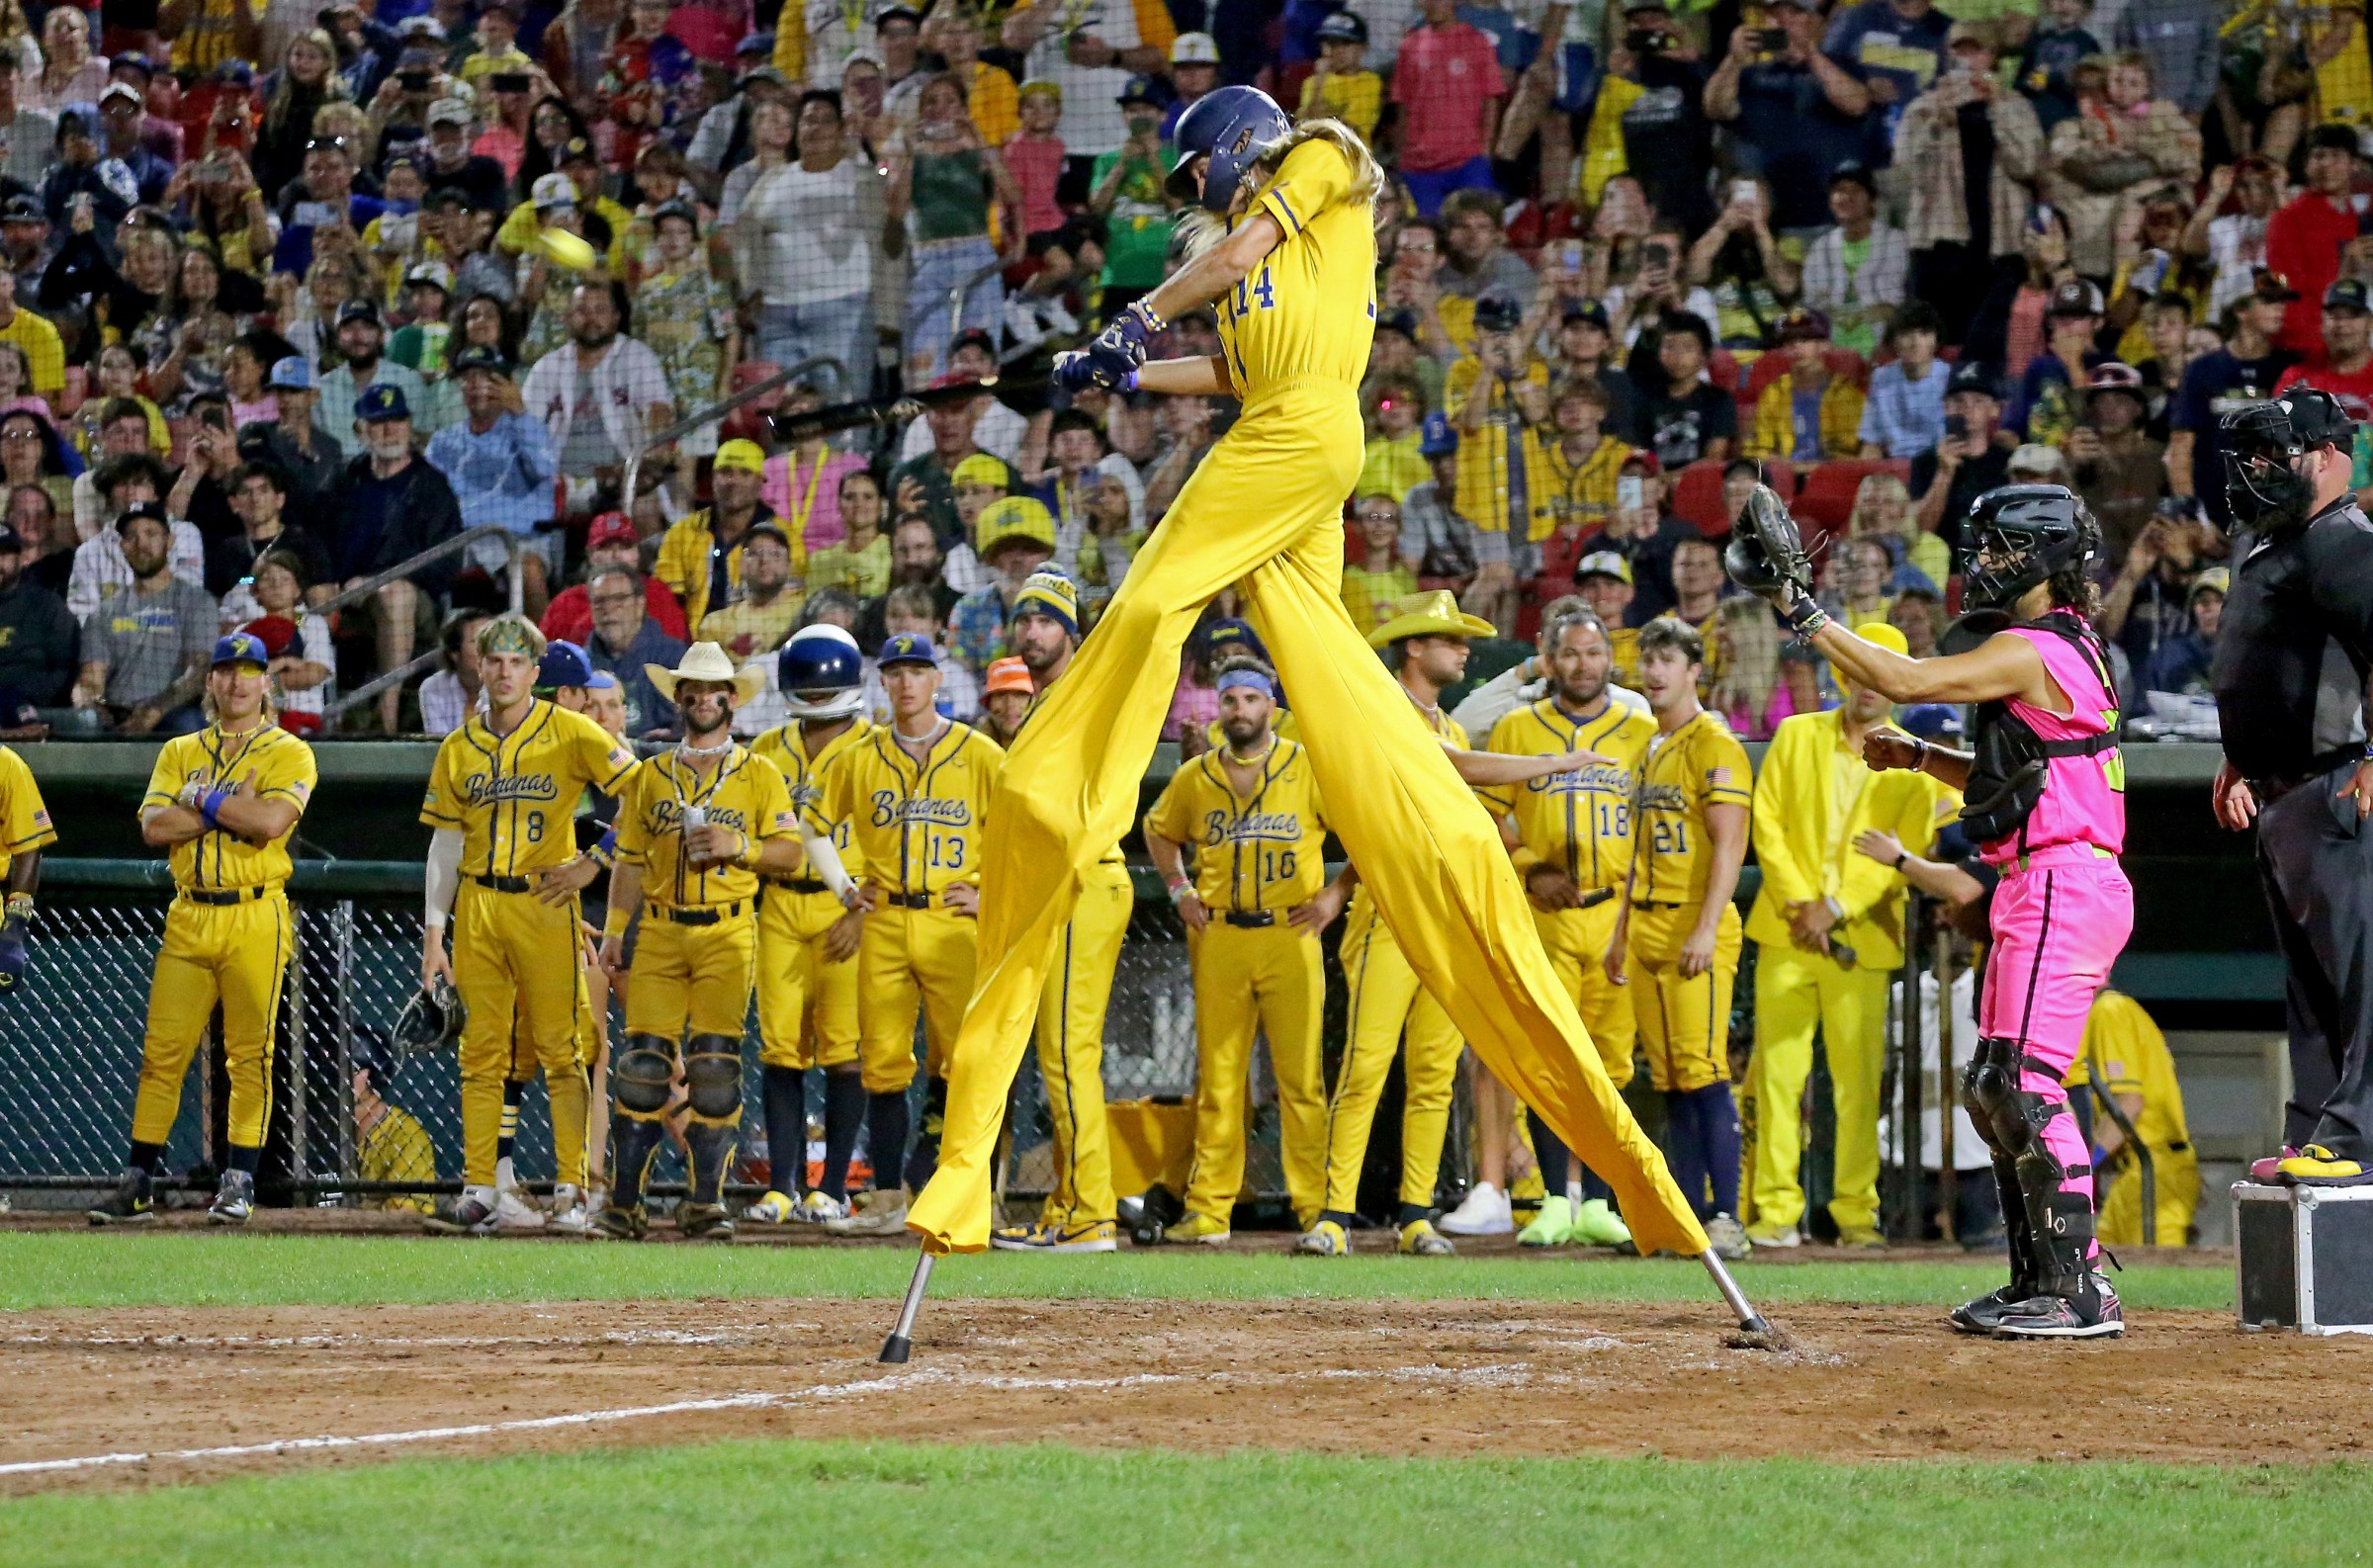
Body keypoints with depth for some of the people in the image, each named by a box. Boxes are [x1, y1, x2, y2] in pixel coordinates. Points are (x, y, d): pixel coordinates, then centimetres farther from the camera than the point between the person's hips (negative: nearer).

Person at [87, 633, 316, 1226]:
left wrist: (200, 800, -8)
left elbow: (272, 820, -15)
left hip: (256, 920, -3)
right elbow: (153, 827, -1)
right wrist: (233, 809, -7)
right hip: (188, 920, 3)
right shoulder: (180, 753, 15)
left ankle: (239, 1182, 1)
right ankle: (138, 1183, 3)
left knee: (249, 1055, -4)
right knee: (161, 1053, 0)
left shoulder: (288, 753, 4)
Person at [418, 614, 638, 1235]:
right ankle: (478, 1195, 5)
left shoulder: (571, 734, -1)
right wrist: (433, 935, 8)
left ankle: (572, 1192, -2)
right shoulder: (459, 748, 11)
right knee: (481, 1052, 3)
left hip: (545, 904, -4)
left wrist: (593, 863, -7)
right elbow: (445, 844, 13)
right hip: (478, 906, 4)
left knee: (559, 1050, -5)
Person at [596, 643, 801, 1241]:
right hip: (660, 932, 2)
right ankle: (623, 1202, -4)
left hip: (727, 933, -2)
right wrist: (613, 932, 5)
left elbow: (789, 853, 5)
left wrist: (738, 846, -12)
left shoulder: (760, 775, 9)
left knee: (714, 1067, -6)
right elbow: (629, 860, 14)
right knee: (644, 1061, -6)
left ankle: (706, 1203, -1)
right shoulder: (650, 777, 15)